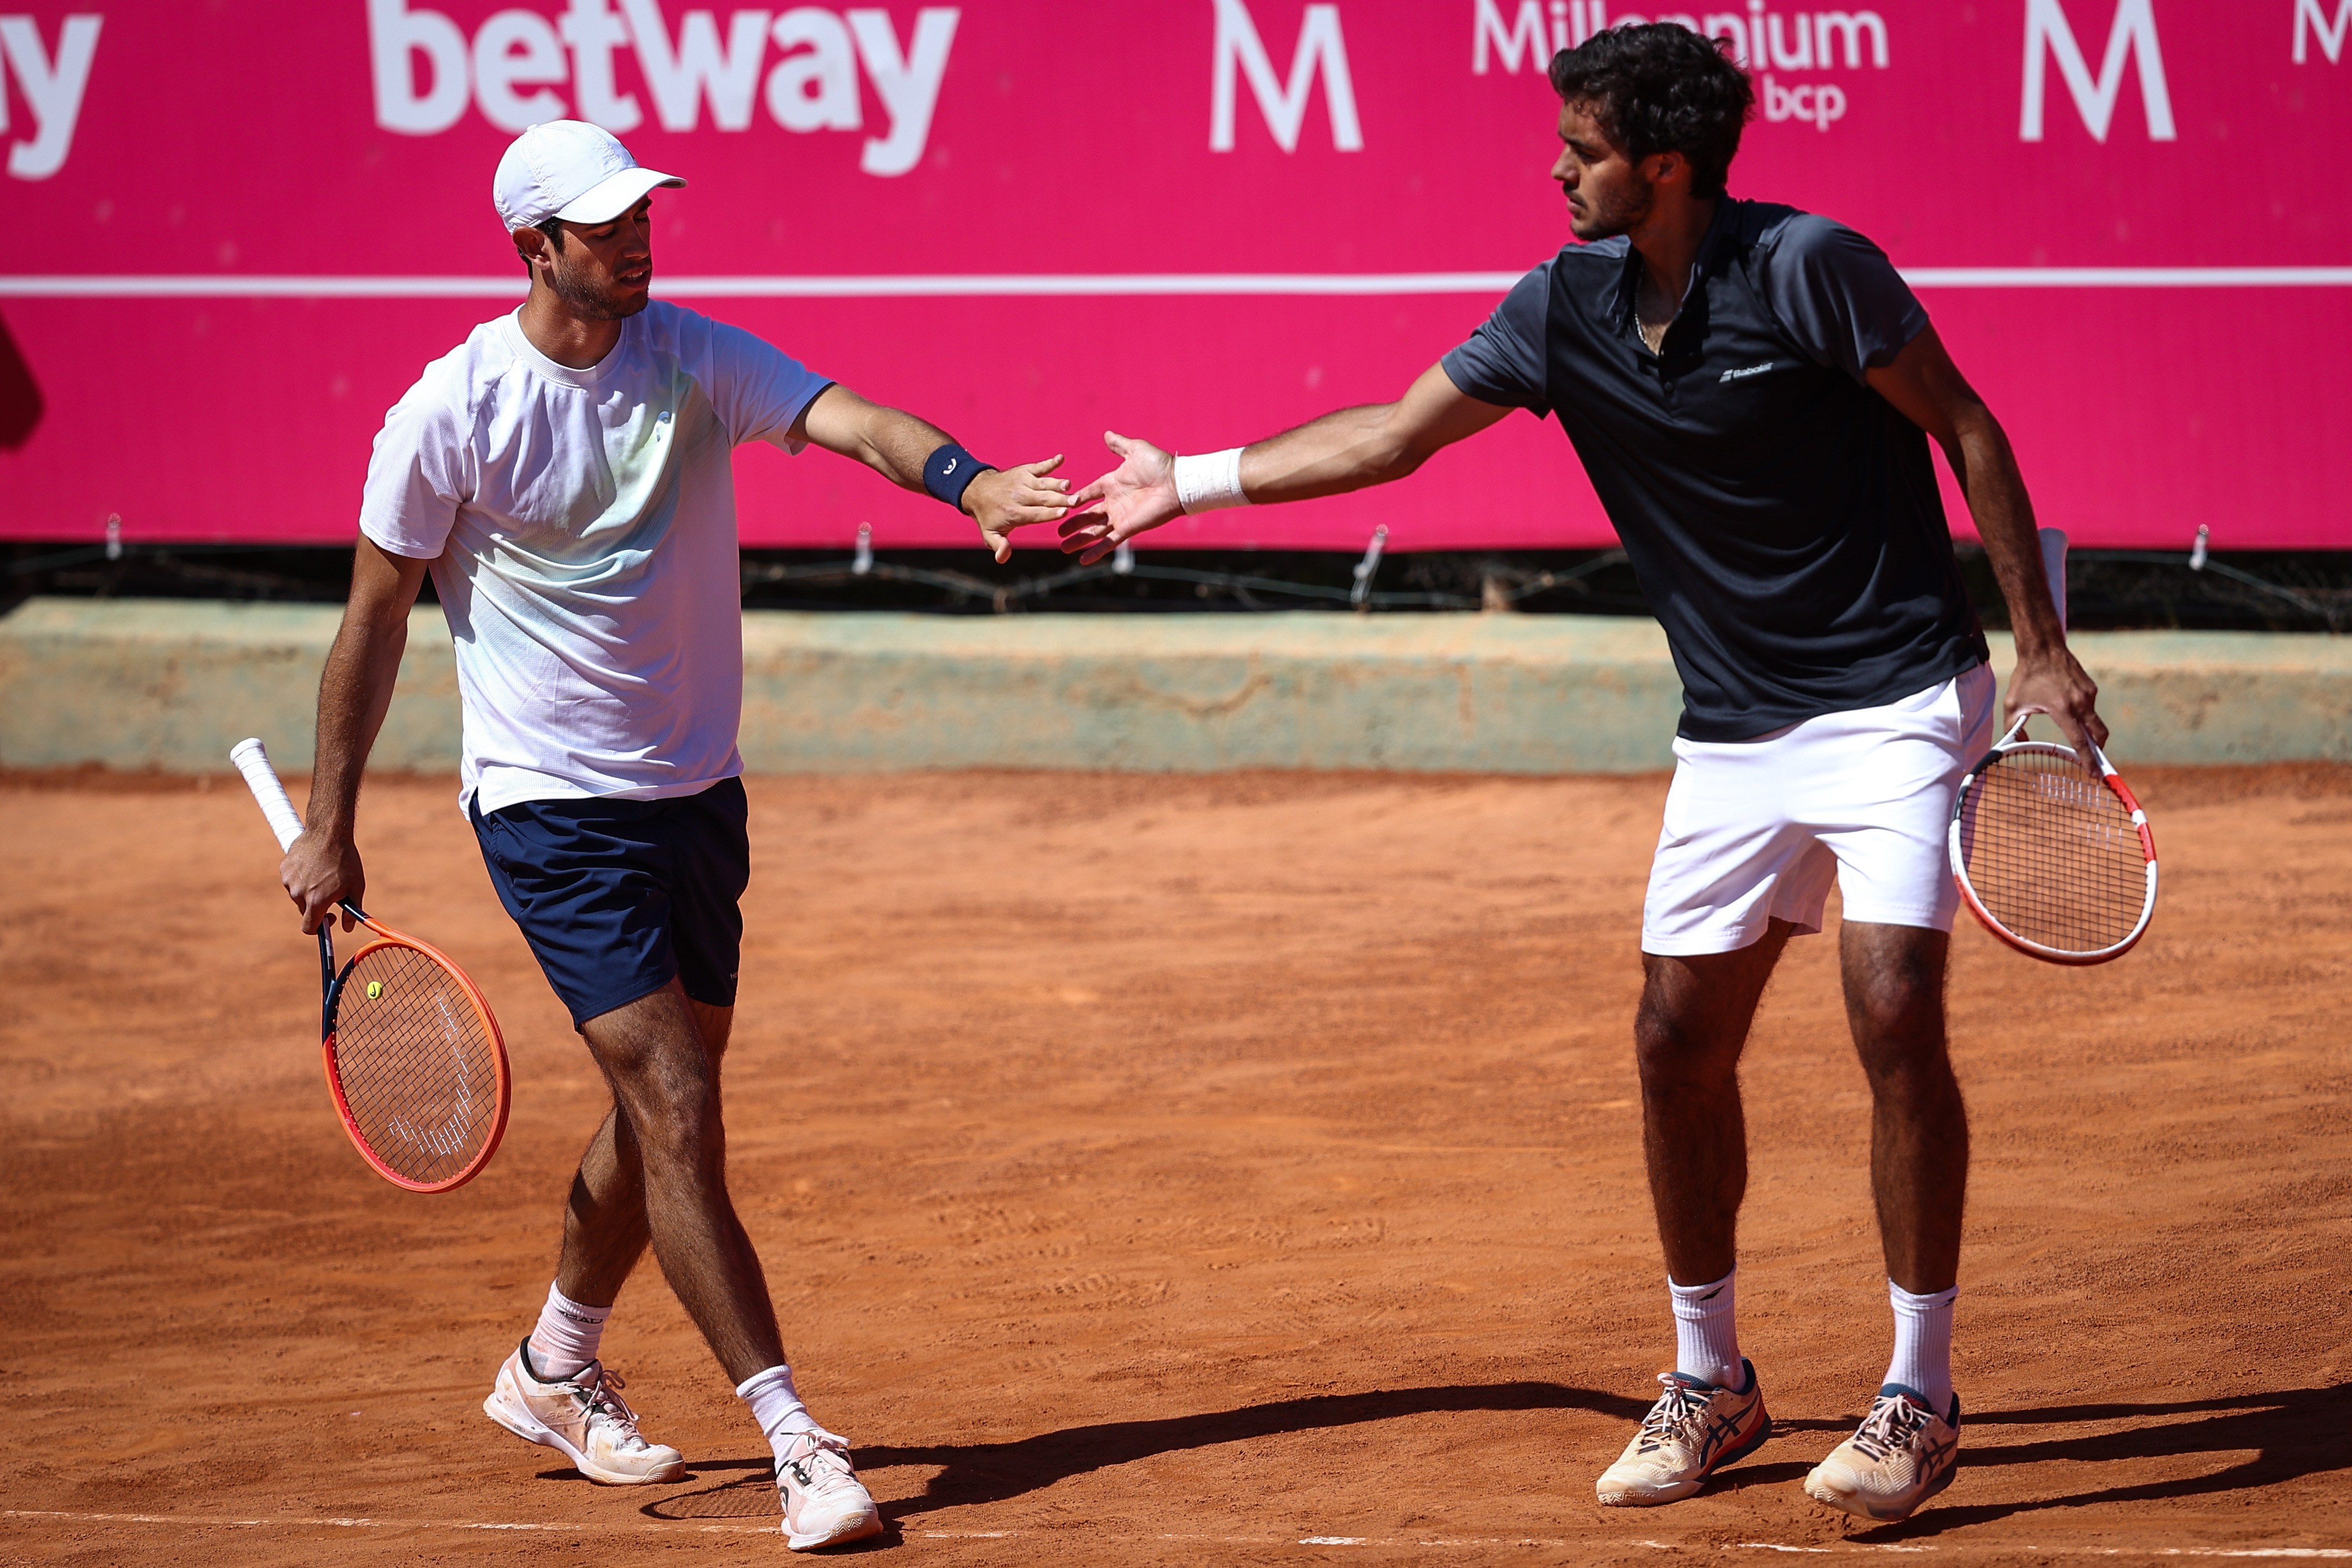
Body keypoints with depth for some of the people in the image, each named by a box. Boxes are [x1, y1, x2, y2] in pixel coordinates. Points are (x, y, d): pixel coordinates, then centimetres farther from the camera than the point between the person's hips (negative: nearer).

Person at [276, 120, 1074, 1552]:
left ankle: (557, 1367, 38)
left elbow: (844, 416, -21)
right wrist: (330, 828, -2)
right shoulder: (452, 411, -12)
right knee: (679, 1117, -12)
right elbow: (376, 617, -3)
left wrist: (966, 481, -42)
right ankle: (799, 1443, -12)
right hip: (555, 808, -5)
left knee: (663, 1112, 15)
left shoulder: (694, 358, -4)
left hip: (696, 790, 5)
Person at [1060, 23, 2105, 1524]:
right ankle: (1711, 1384, 20)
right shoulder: (1569, 305, 0)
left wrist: (2042, 643, -11)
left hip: (1896, 700, -6)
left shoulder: (1809, 269, -17)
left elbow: (1966, 426, -8)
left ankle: (1920, 1398, -7)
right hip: (1732, 731, 6)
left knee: (1896, 1014, -17)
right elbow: (1395, 433, 11)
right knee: (1681, 1039, 4)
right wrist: (1193, 481, 12)